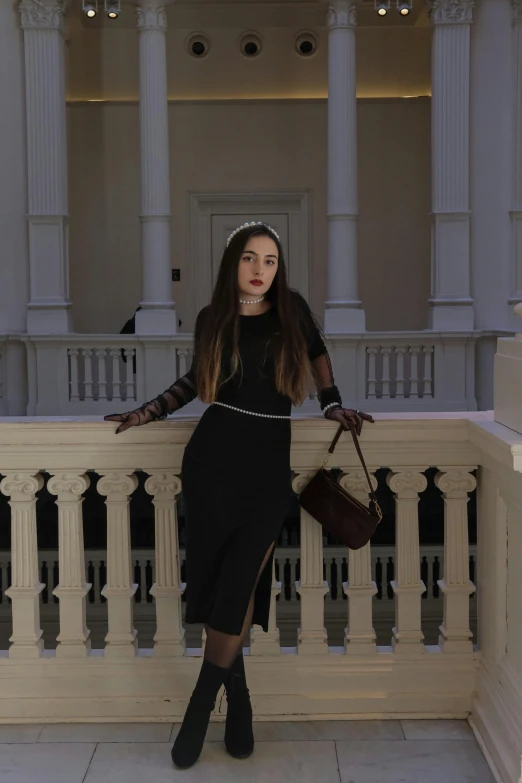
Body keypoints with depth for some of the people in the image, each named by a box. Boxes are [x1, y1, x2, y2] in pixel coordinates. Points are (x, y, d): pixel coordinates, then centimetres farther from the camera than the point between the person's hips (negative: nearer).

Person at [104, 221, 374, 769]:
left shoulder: (292, 310, 3)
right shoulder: (212, 319, 5)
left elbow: (317, 352, 21)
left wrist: (333, 404, 13)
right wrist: (149, 411, 10)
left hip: (268, 463, -1)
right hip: (212, 460, 1)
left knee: (240, 581, -8)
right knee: (214, 575, 0)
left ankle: (201, 704, 7)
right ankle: (237, 697, 18)